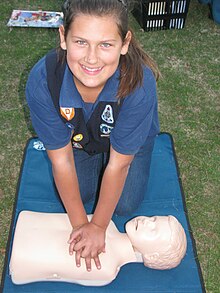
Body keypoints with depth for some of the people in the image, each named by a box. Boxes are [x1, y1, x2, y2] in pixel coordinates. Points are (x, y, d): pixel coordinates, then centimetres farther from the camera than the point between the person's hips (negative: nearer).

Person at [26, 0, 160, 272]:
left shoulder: (139, 82, -43)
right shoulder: (42, 80, -38)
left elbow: (118, 164, -31)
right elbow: (61, 159, -26)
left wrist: (98, 226, -21)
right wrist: (79, 223, -19)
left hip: (130, 137, -1)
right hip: (80, 137, 1)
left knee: (126, 204, -3)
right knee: (78, 194, -1)